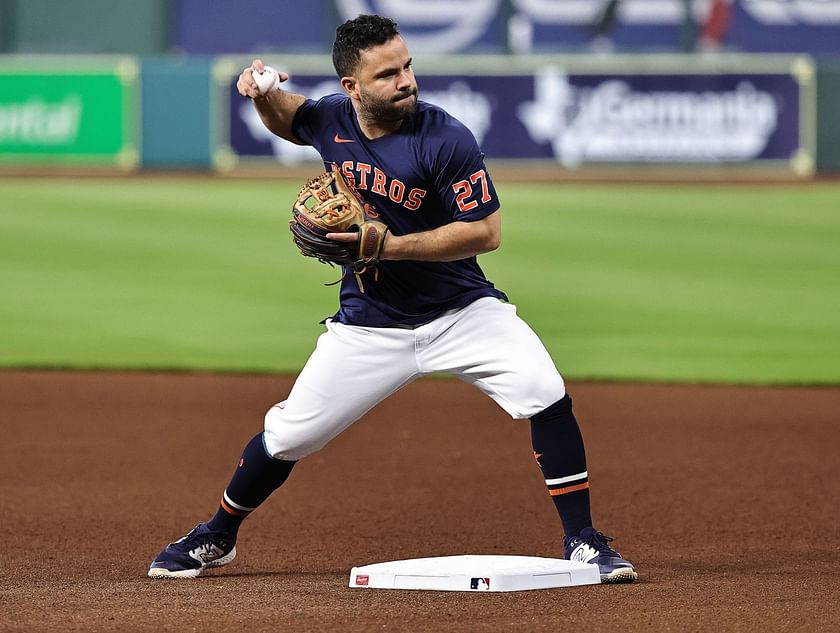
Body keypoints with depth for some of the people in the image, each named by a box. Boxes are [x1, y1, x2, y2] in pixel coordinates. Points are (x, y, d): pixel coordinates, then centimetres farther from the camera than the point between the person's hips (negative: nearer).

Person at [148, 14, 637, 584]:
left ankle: (582, 542, -10)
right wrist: (261, 93, -6)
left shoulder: (445, 139, -21)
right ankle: (216, 539, 28)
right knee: (289, 434, 3)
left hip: (461, 311, -3)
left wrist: (391, 246, -28)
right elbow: (287, 119, 18)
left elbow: (486, 232, -22)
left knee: (546, 397, -22)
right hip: (369, 322, 3)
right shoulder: (331, 120, -7)